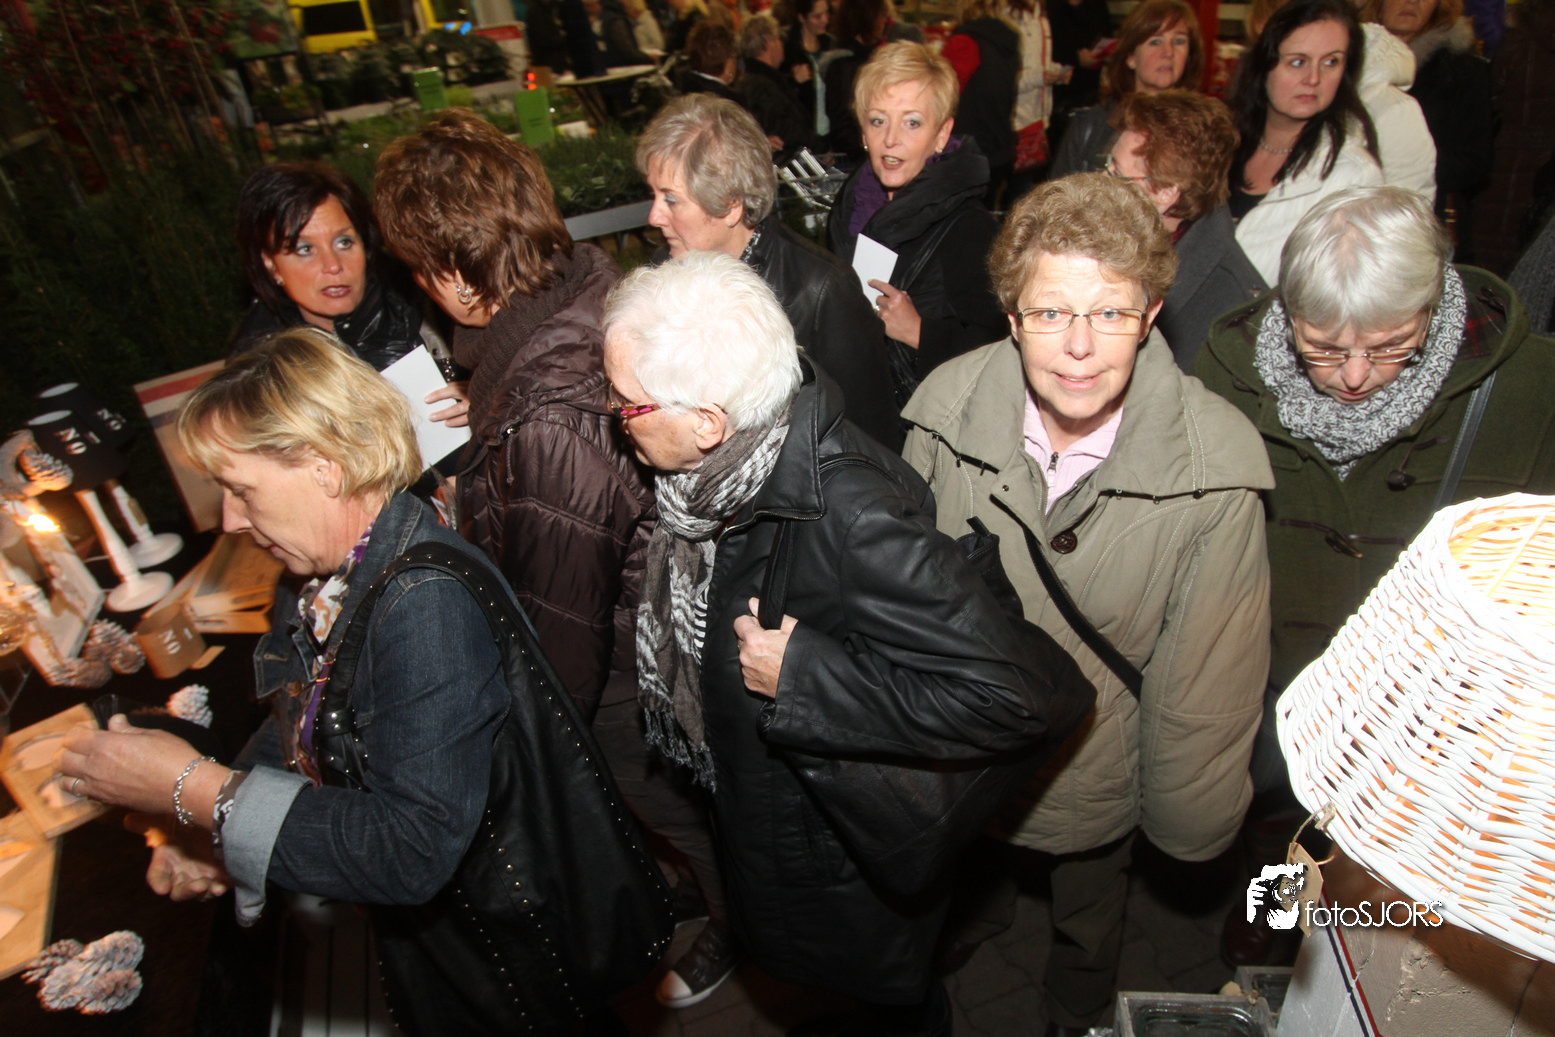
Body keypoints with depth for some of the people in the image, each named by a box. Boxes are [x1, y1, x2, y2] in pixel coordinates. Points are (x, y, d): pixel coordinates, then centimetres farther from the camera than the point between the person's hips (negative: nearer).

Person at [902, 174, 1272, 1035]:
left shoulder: (1217, 465, -31)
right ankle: (981, 909, 73)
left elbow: (1208, 677, -17)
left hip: (1099, 764, -1)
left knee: (1090, 912, 31)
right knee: (960, 864, 35)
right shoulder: (947, 403, -25)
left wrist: (1188, 815, -4)